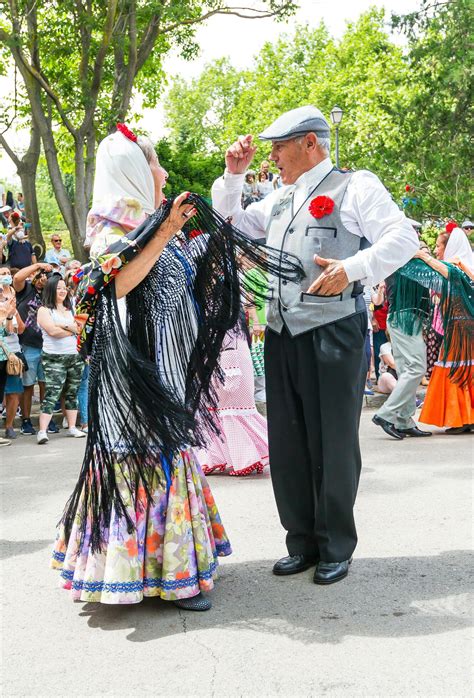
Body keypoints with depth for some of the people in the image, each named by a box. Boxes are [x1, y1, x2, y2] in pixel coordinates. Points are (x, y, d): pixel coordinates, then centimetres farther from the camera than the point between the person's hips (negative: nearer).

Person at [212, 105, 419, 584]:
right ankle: (302, 542, 22)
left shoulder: (356, 186, 1)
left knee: (333, 444, 1)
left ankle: (336, 549, 16)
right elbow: (228, 225, 28)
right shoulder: (278, 201, 20)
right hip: (282, 335, 7)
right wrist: (233, 175, 16)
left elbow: (403, 238, -8)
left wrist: (353, 267, -22)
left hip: (334, 334, -6)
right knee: (287, 444, 9)